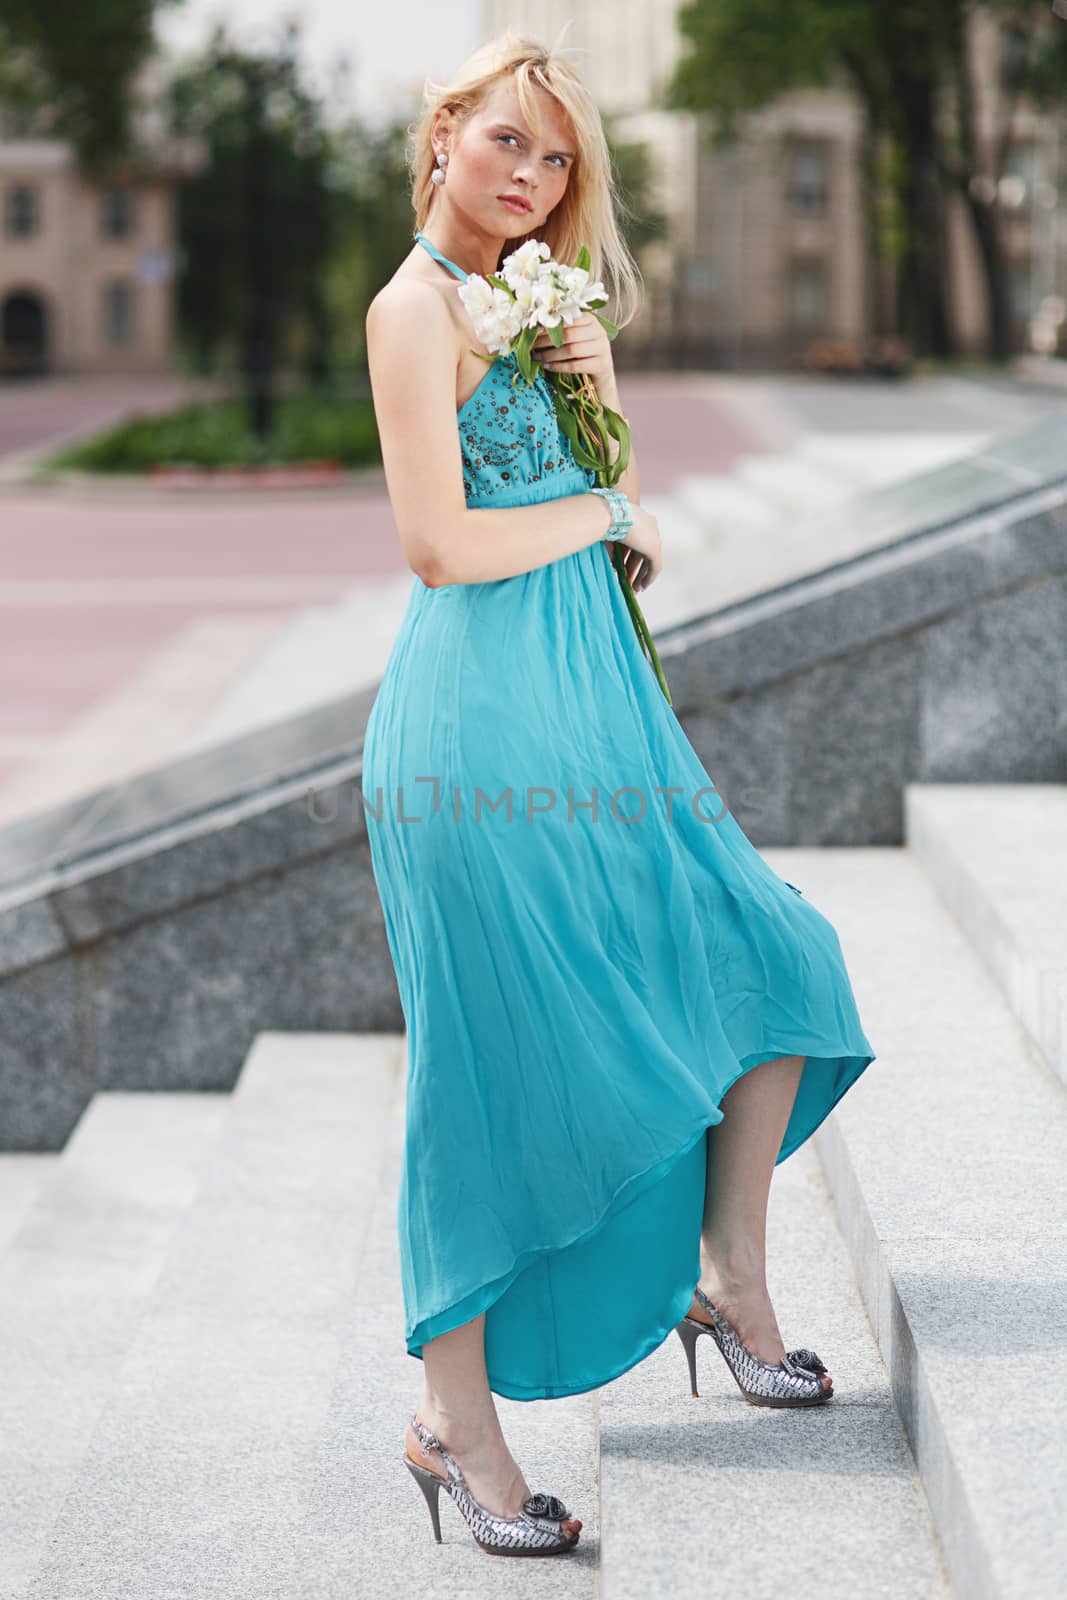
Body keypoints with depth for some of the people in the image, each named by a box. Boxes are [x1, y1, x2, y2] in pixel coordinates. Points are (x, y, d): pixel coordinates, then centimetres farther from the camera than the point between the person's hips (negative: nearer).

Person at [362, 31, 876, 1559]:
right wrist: (599, 512, -5)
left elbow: (627, 531, 19)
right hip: (486, 707, -9)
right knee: (506, 1067, -5)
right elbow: (441, 541, -18)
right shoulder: (417, 305, -9)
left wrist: (599, 388, 2)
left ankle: (728, 1281, 25)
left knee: (768, 962, 10)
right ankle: (455, 1417, 7)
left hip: (584, 702, 9)